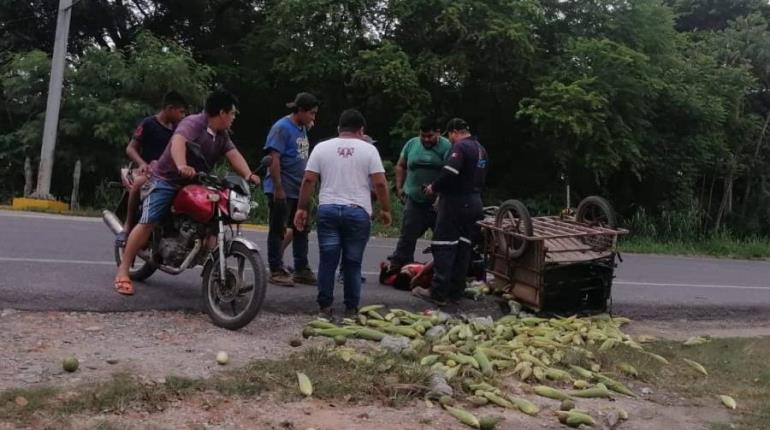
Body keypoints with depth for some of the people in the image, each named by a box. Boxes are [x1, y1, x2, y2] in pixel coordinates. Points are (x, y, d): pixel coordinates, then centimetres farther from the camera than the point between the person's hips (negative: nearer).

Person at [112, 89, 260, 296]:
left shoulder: (222, 135, 9)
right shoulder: (193, 123, -18)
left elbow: (233, 154, -3)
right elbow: (178, 141, -37)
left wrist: (248, 175, -23)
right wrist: (181, 166, -57)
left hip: (195, 184, 8)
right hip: (167, 180, -8)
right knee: (148, 222, -16)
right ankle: (123, 271, -12)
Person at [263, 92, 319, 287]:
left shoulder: (302, 129, 13)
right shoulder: (282, 127, -12)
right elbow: (274, 159, -18)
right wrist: (278, 188, -21)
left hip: (299, 191, 9)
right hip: (282, 191, -9)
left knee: (301, 230, 12)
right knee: (278, 230, 1)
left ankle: (301, 270, 21)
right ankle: (276, 271, 8)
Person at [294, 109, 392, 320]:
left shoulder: (322, 147, 6)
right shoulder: (369, 149, 1)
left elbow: (308, 180, 2)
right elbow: (380, 183, -4)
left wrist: (301, 208, 9)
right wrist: (385, 209, 7)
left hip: (328, 210, 1)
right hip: (358, 212, -1)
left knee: (327, 261, 5)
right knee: (353, 263, 6)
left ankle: (325, 306, 7)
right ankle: (351, 308, 10)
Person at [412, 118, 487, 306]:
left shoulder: (460, 147, -14)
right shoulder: (481, 149, 16)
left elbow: (449, 174, -26)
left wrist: (434, 188, -9)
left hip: (455, 202, -9)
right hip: (474, 203, 9)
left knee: (444, 248, -5)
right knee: (463, 248, 11)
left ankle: (438, 293, -4)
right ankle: (456, 292, 16)